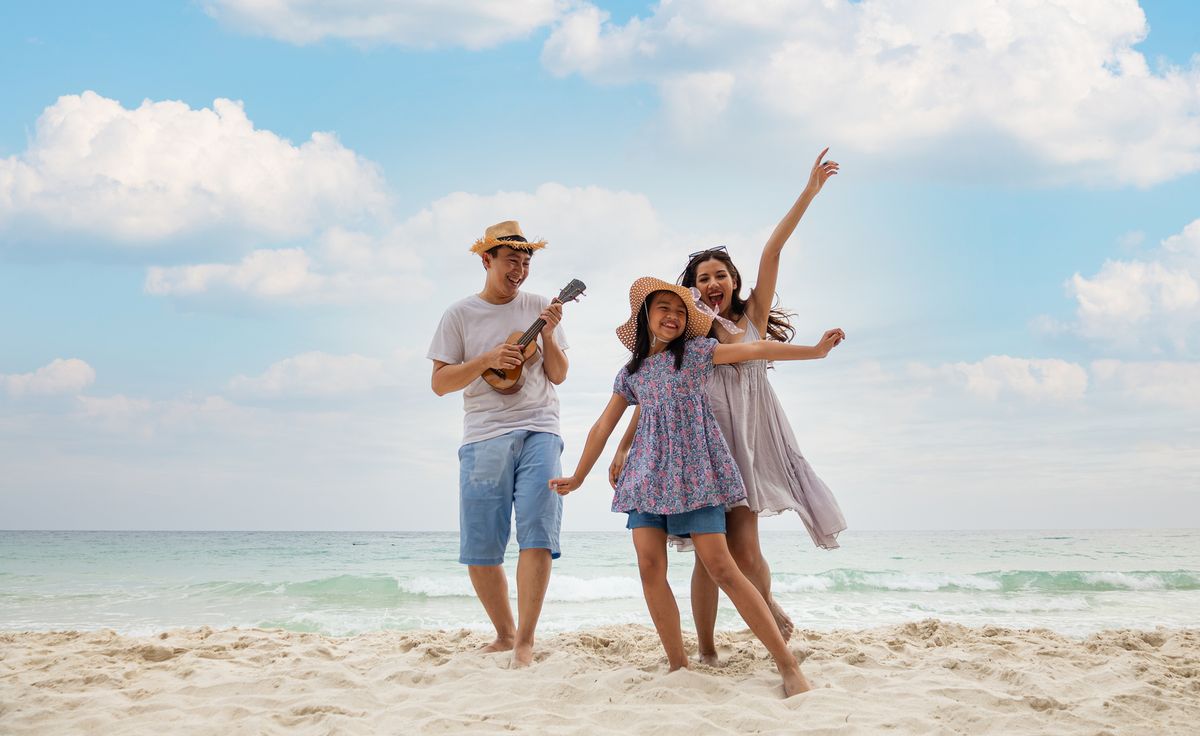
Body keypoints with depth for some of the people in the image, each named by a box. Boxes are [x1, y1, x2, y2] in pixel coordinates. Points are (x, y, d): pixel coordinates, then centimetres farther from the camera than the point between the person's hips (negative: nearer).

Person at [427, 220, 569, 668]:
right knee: (479, 550, 1)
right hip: (483, 436, 0)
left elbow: (558, 376, 11)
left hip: (538, 433, 0)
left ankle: (525, 642, -12)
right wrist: (487, 359, -11)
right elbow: (440, 383, 3)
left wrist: (548, 336, -6)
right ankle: (504, 634, 19)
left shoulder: (538, 309, 11)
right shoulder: (460, 315, 7)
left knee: (538, 535, -13)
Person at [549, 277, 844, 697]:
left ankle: (787, 665, -9)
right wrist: (578, 478, 24)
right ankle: (678, 666, 0)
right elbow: (603, 427, 20)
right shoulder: (631, 372, 15)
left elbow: (756, 349, -3)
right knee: (649, 566, -9)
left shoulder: (696, 351, 5)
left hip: (694, 471, -4)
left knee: (721, 568, -12)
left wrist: (815, 350, -13)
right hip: (648, 474, 4)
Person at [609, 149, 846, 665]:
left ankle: (767, 603, 24)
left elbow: (772, 251, 1)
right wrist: (624, 447, 0)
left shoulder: (752, 318, 9)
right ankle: (706, 651, 9)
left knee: (744, 552, -8)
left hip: (747, 443, 0)